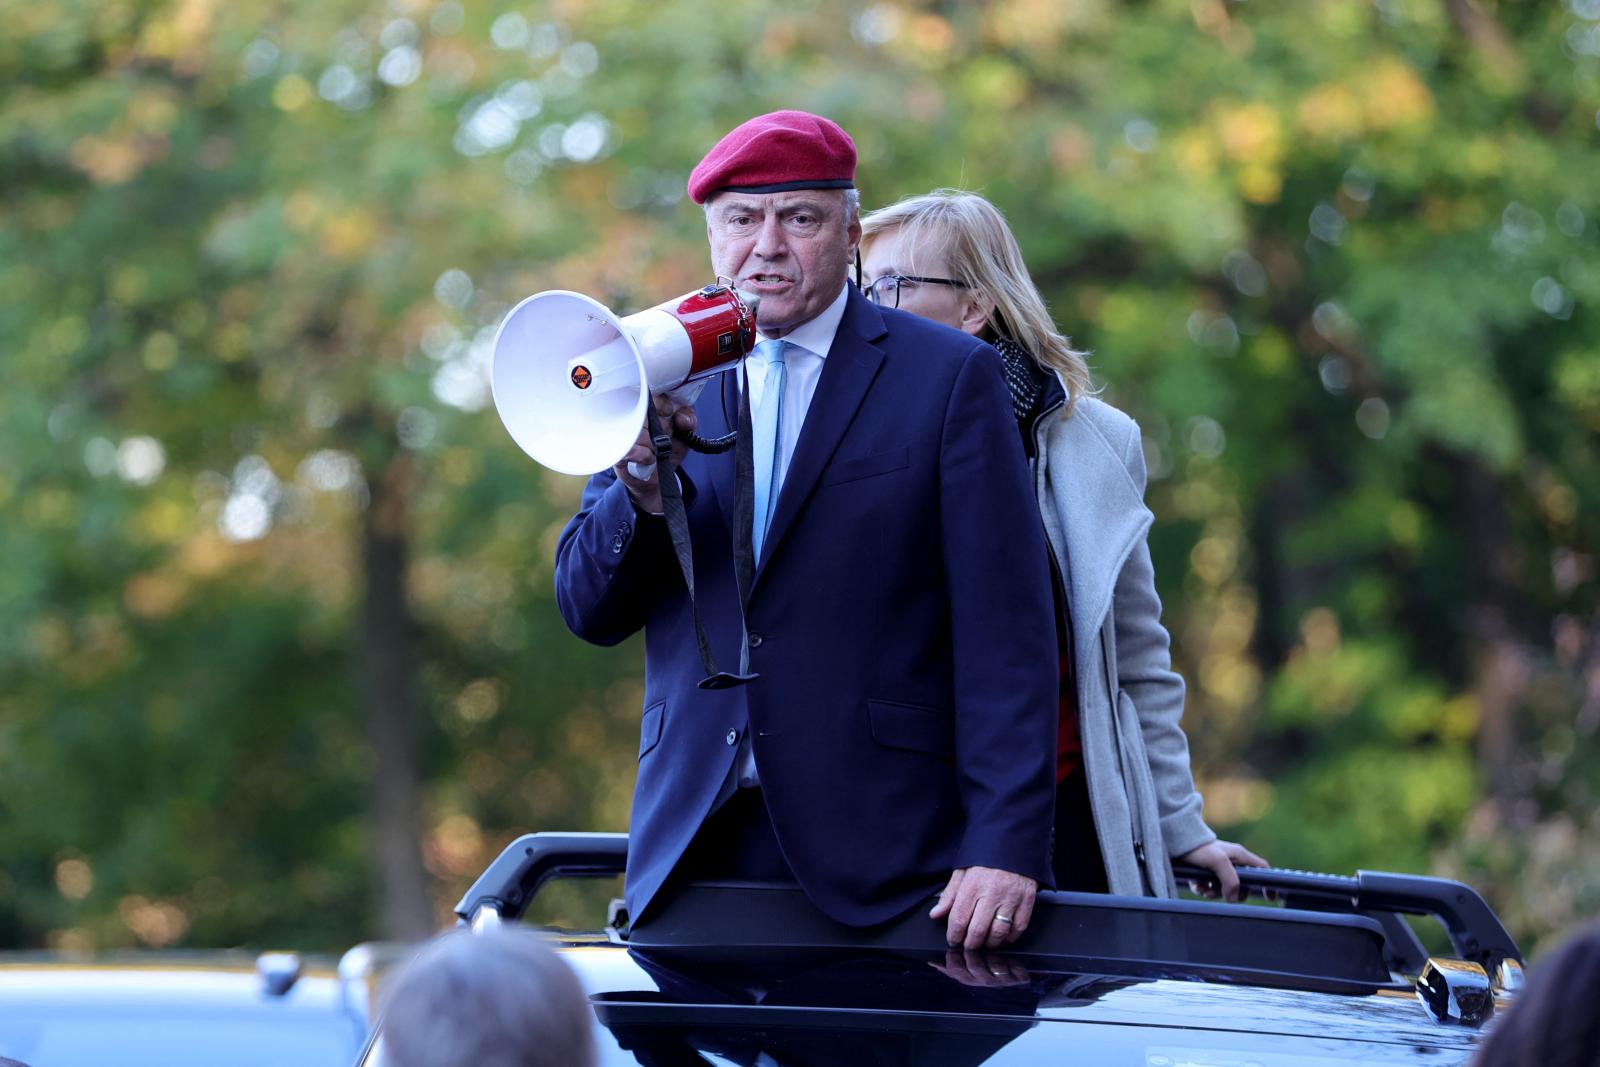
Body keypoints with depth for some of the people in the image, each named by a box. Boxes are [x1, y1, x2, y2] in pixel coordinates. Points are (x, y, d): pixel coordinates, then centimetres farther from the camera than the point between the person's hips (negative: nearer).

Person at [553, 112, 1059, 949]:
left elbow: (1006, 630, -4)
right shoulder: (668, 379, 13)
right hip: (689, 851, 3)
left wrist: (1007, 846, -13)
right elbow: (589, 612, 9)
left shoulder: (950, 377, 2)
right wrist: (642, 488, -12)